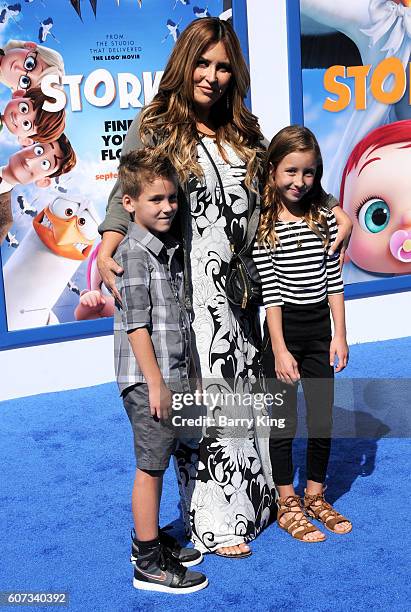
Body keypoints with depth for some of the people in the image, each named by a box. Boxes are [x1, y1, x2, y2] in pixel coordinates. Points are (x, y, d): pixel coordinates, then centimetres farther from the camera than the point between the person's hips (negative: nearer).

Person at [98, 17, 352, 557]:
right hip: (188, 293, -5)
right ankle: (215, 520, 11)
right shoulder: (153, 128, -1)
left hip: (239, 289, 5)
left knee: (245, 394, 13)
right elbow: (125, 199, -6)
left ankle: (252, 499, 29)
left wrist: (338, 214, 5)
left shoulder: (246, 133, 14)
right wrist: (106, 253, -23)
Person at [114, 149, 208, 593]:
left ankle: (147, 539, 33)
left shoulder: (167, 249, 13)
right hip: (147, 380, -9)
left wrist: (182, 377, 20)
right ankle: (149, 564, 12)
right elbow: (136, 325, -19)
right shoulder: (133, 253, -15)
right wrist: (155, 383, -19)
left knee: (157, 463, 18)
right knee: (150, 467, 0)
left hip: (170, 376, 9)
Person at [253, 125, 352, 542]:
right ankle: (287, 505, 22)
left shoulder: (324, 217, 3)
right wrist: (280, 349, -15)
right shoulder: (264, 225, -9)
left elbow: (334, 280, 6)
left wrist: (339, 334, 1)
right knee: (284, 421, 6)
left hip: (320, 327, 4)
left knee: (323, 418, 12)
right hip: (284, 329, -4)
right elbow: (270, 292, -12)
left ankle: (315, 497, 31)